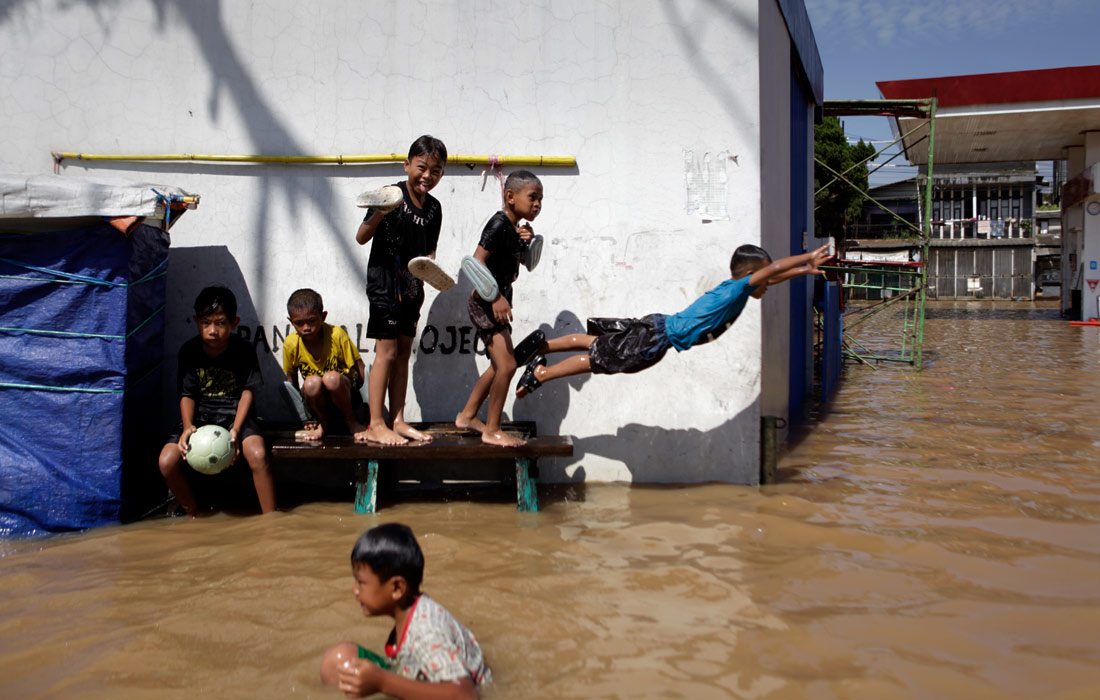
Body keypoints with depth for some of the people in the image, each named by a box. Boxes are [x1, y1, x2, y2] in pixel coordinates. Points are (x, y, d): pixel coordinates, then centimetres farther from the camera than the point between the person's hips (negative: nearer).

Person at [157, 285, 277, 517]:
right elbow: (187, 394, 2)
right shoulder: (189, 351, -3)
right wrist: (187, 426, -18)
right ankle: (195, 517, 5)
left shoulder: (244, 351, -8)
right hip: (200, 416, 2)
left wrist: (236, 429, -17)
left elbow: (248, 391, -3)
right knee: (167, 461, -20)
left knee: (258, 454, -31)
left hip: (235, 413, -2)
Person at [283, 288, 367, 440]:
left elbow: (361, 371, -8)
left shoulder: (337, 335, -15)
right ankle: (324, 422, -1)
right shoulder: (291, 344, -9)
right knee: (312, 382, -33)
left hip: (344, 396, -2)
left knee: (331, 378, -35)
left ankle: (351, 420, -6)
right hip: (318, 401, 2)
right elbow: (291, 378, 3)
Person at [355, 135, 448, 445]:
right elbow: (361, 237, -15)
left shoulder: (434, 207, 7)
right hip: (385, 284, -7)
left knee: (403, 353, 10)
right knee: (387, 352, -6)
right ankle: (376, 425, 0)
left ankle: (398, 421, 17)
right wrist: (379, 214, -32)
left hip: (412, 288, 7)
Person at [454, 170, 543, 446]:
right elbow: (477, 260, -23)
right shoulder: (499, 223, -16)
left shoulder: (515, 228, 12)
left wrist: (526, 242, 3)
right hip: (486, 303, -10)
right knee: (507, 365, -14)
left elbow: (516, 263, 24)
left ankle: (467, 416, 33)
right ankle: (492, 431, -3)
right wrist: (496, 296, -30)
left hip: (497, 303, 11)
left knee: (498, 366, 20)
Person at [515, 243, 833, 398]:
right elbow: (773, 269, -23)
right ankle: (540, 374, 2)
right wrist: (809, 256, -14)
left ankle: (543, 346, 19)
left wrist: (804, 270, 20)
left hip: (658, 327, 9)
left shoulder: (734, 288, 10)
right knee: (600, 359, -3)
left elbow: (770, 278, 24)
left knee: (596, 342, 14)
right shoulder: (737, 289, -15)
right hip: (659, 339, -9)